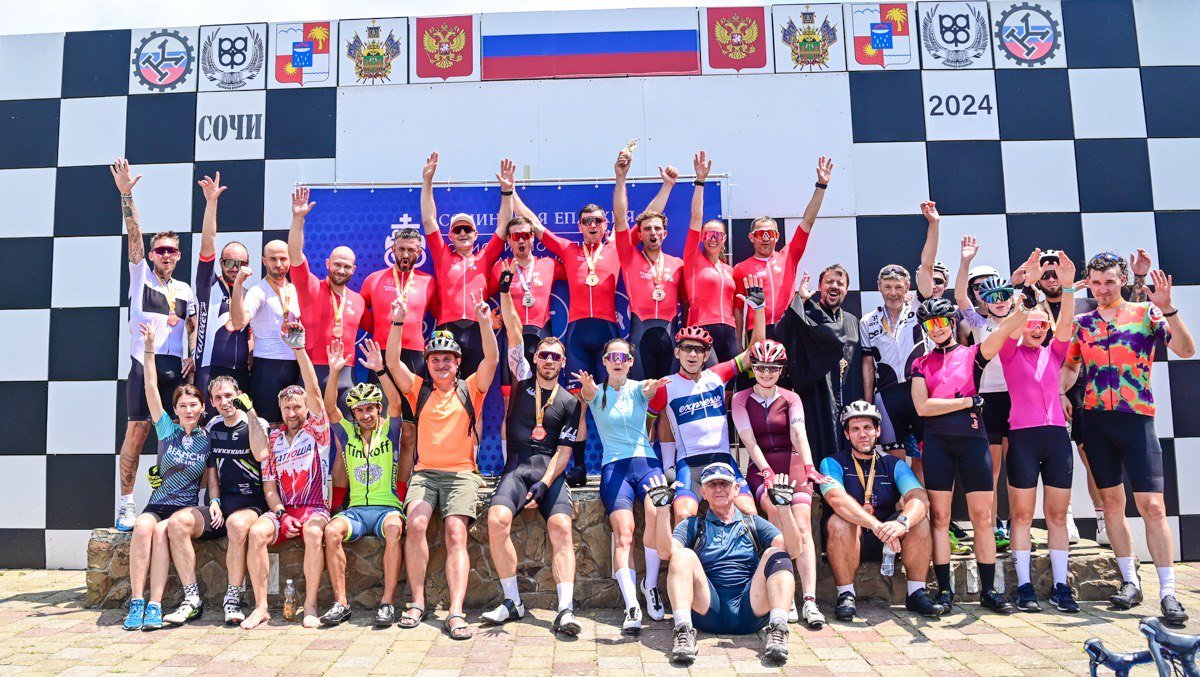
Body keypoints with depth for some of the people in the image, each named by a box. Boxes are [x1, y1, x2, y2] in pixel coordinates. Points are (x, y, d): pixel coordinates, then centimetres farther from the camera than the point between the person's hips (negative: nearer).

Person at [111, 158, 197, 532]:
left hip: (176, 369, 3)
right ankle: (126, 504, 0)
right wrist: (126, 194, -14)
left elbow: (194, 327, 23)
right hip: (144, 364, -3)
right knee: (137, 429, -6)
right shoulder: (140, 276, 7)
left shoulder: (185, 290, 17)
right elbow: (134, 233, -4)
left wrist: (194, 356, 6)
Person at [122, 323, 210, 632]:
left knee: (162, 530, -32)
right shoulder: (167, 430, 9)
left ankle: (154, 606, -30)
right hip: (158, 504, 1)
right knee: (143, 525, -32)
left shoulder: (208, 439, 8)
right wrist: (149, 349, -3)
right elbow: (151, 389, 3)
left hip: (191, 508, -1)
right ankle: (136, 601, -29)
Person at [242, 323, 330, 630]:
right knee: (257, 532, -28)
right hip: (282, 510, 3)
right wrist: (281, 513, -7)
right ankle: (261, 606, -23)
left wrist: (299, 348, -16)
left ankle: (311, 606, -27)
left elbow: (314, 391, -8)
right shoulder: (274, 439, 16)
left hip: (315, 508, -3)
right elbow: (269, 484, 12)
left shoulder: (317, 430, 6)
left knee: (313, 532, -36)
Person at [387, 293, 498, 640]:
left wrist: (485, 323, -20)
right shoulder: (419, 389, 13)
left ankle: (455, 614, -26)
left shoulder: (469, 389, 9)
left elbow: (492, 359, -5)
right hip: (425, 472, 1)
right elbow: (393, 362, 1)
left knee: (456, 532, -19)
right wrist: (397, 323, -12)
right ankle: (417, 603, -14)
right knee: (416, 523, -24)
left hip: (461, 474, -1)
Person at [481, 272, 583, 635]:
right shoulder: (523, 379, 14)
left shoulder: (569, 402, 12)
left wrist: (545, 483, -11)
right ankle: (512, 601, -14)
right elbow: (515, 335, 4)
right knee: (497, 519, -26)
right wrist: (506, 292, -6)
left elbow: (564, 451, 5)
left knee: (561, 527, -24)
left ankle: (565, 609, -28)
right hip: (516, 467, 0)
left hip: (551, 472, 0)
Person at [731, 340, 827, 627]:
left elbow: (799, 434, -6)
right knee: (777, 509, -30)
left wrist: (808, 467, -23)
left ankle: (810, 600, -23)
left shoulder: (791, 398, 11)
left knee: (802, 526, -18)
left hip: (793, 464, 2)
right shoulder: (741, 399, 8)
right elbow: (749, 441, -5)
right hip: (761, 467, -1)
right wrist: (767, 472, -19)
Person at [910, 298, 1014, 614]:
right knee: (939, 517, 0)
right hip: (937, 442, 0)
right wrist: (969, 401, -4)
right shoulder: (921, 363, 11)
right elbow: (922, 406, -3)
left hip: (972, 438, 0)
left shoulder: (972, 354, 11)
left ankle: (988, 590, 10)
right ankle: (944, 590, 6)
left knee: (983, 517, 0)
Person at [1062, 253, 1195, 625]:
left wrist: (1168, 309, -25)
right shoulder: (1082, 323, 10)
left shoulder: (1146, 313, 0)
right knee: (1112, 501, 8)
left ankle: (1168, 591, -1)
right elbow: (1070, 366, 22)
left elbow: (1187, 350, -13)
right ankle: (1130, 582, 17)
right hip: (1095, 418, 4)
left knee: (1152, 504, -8)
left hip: (1137, 417, -3)